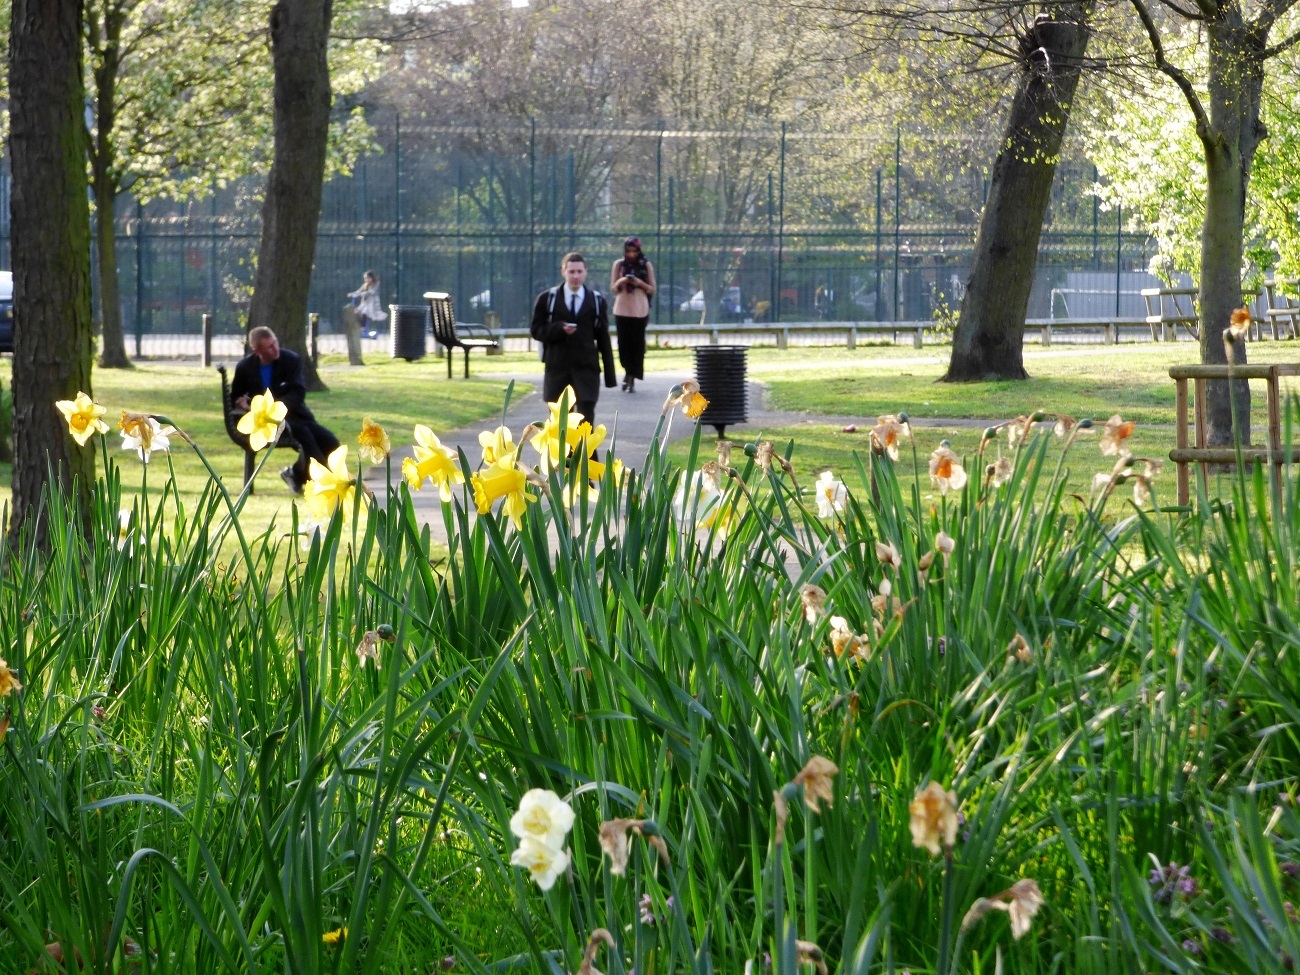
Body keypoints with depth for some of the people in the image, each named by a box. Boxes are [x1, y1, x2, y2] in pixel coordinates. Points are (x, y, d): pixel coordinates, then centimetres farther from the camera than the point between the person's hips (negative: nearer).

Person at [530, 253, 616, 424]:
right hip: (557, 369, 1)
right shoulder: (547, 299, 5)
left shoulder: (597, 300, 6)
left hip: (586, 369, -1)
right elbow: (536, 330, 2)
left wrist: (609, 373, 2)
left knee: (586, 417, -8)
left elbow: (604, 339, 5)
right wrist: (559, 330, -18)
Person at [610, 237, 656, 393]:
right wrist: (621, 282, -16)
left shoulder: (646, 265, 2)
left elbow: (652, 290, 3)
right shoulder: (618, 264, 4)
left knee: (637, 344, -3)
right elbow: (613, 288, 5)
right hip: (622, 309, 1)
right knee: (624, 343, 0)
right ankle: (628, 372, 23)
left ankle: (632, 379, 2)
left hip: (640, 310, -1)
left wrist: (640, 283, -15)